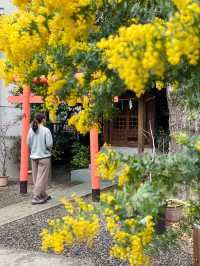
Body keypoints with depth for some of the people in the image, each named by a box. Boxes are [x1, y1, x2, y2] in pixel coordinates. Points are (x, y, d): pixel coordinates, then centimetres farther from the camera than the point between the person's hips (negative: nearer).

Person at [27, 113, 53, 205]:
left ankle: (43, 195, 26)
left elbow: (28, 143, 4)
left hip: (34, 156, 6)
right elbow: (49, 144, -14)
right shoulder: (46, 130, -12)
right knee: (42, 178, 0)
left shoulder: (31, 130, 2)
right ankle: (36, 198, -2)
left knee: (36, 177, 13)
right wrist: (49, 149, 7)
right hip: (44, 156, -6)